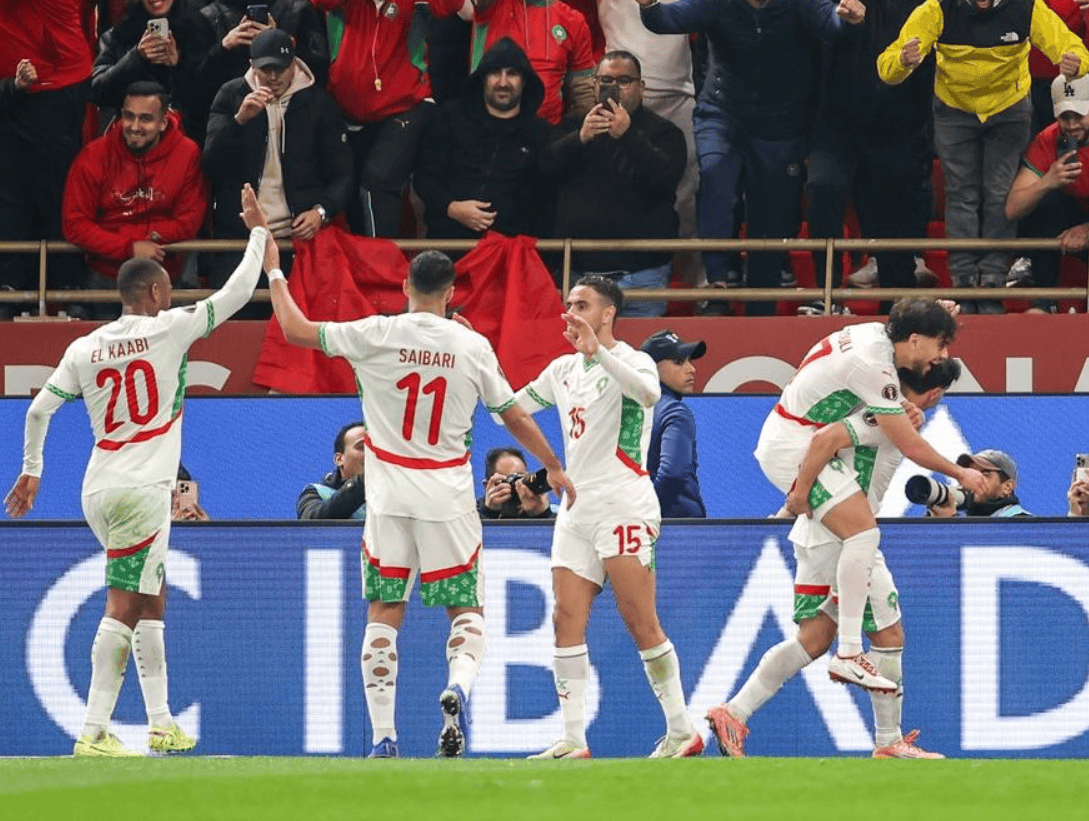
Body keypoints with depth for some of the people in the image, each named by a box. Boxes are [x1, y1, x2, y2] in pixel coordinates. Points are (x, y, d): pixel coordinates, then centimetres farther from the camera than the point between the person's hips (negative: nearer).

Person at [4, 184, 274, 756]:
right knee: (123, 608, -7)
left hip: (98, 493, 7)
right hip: (141, 491, -7)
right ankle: (94, 732, -10)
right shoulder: (168, 329, -5)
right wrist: (258, 231, 13)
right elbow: (237, 293, -1)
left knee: (151, 601, 15)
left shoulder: (84, 349, 9)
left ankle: (161, 724, 14)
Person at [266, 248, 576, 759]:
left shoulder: (376, 335, -7)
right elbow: (514, 416, 7)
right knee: (466, 610, 9)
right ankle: (458, 685, -22)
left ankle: (383, 736, -1)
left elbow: (295, 330, 0)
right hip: (448, 497, 0)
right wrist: (553, 467, 21)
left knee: (383, 613, 6)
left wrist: (276, 275, 16)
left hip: (389, 497, 0)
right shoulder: (473, 347, -3)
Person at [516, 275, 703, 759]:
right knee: (567, 622, -5)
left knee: (641, 624, -8)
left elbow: (648, 393, -28)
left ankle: (682, 732, 1)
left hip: (623, 507, -7)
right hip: (575, 509, 7)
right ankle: (573, 741, -6)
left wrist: (598, 351, -36)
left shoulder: (632, 361, -4)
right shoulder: (563, 370, 17)